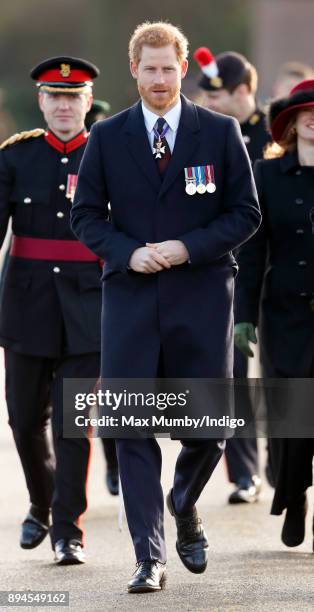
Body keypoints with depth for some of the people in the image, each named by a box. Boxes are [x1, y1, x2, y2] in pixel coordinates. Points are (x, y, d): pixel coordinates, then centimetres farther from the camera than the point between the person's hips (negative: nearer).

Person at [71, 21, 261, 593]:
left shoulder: (221, 133, 3)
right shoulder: (107, 136, 5)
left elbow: (245, 213, 3)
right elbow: (86, 215, 8)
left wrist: (188, 248, -11)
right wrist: (128, 253, -10)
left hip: (201, 295, 0)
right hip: (130, 298, 0)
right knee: (133, 429, -4)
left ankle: (184, 505, 34)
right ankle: (149, 556, 1)